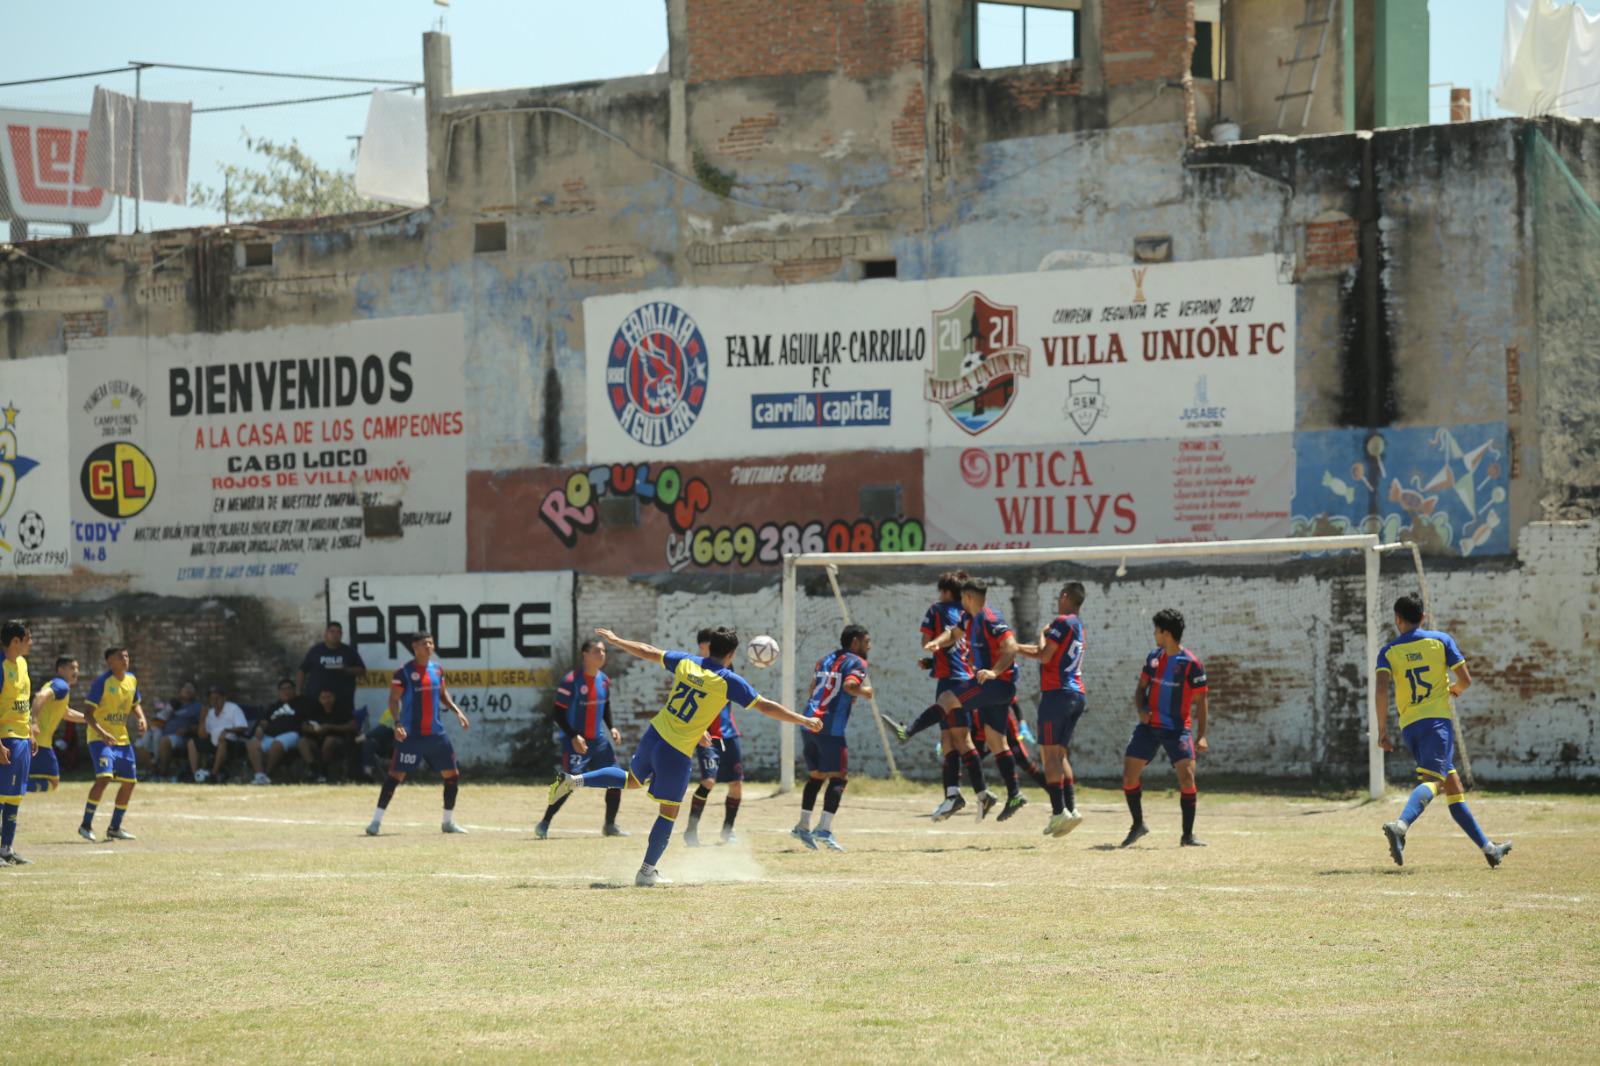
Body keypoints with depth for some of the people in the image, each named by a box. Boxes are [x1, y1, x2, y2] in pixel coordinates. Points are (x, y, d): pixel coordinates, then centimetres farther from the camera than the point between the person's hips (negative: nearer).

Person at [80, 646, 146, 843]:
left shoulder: (132, 680, 7)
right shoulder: (102, 682, -14)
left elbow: (135, 705, 22)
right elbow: (89, 713, -16)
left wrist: (140, 718, -1)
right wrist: (101, 732, -30)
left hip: (122, 739, 8)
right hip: (100, 738, -8)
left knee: (129, 782, 8)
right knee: (104, 777, -23)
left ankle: (115, 828, 21)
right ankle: (86, 825, -13)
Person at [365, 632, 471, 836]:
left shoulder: (437, 669, 9)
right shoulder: (404, 672, -8)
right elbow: (394, 699, -10)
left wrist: (457, 711, 9)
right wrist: (397, 723, -24)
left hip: (436, 733, 6)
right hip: (411, 734, -6)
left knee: (452, 775, 6)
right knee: (396, 775, -9)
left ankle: (448, 822, 20)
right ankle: (376, 821, -3)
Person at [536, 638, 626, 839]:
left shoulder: (604, 680, 6)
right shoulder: (571, 681, -15)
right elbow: (559, 714, -14)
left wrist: (611, 728, 5)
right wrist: (573, 737, -23)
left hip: (599, 740, 7)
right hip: (576, 742, -7)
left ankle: (610, 825, 17)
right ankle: (544, 824, -2)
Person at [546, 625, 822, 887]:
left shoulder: (686, 662, 2)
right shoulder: (728, 681, -11)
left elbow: (648, 652, 14)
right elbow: (766, 707, -9)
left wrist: (615, 640, 28)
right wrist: (805, 721, 0)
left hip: (653, 735, 6)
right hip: (677, 752, -6)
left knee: (631, 780, 32)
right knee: (669, 812, 6)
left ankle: (573, 780, 20)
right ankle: (647, 871, 9)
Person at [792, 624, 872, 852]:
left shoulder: (825, 660, 20)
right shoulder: (857, 662, -3)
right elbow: (849, 685, -21)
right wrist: (865, 692, -3)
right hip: (831, 727, -8)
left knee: (817, 776, 17)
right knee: (839, 777, -4)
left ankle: (803, 826, 17)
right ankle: (824, 829, -13)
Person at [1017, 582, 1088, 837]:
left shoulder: (1062, 622, -8)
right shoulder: (1077, 626, 19)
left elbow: (1044, 656, -13)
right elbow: (1045, 652, 27)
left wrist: (1043, 634, 4)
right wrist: (1015, 648, 28)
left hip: (1057, 692, -8)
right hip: (1077, 694, 8)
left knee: (1051, 753, -8)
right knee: (1060, 754, 13)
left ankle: (1059, 811, -15)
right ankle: (1071, 807, 5)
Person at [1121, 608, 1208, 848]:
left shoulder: (1191, 663, -10)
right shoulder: (1153, 658, 7)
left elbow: (1201, 700, -8)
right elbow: (1141, 688, 16)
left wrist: (1201, 735, -15)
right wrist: (1141, 710, -5)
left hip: (1177, 729, -5)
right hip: (1148, 727, 5)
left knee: (1187, 778, -17)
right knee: (1128, 776, 0)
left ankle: (1188, 835, -5)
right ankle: (1138, 825, 20)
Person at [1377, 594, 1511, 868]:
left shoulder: (1389, 651, 8)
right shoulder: (1441, 640, 6)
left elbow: (1382, 689, -7)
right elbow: (1465, 680, 4)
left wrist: (1382, 729, -5)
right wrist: (1454, 689, 27)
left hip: (1409, 726, 4)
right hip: (1438, 719, -4)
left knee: (1453, 786, 13)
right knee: (1431, 781, -19)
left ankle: (1487, 847, 19)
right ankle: (1400, 825, -49)